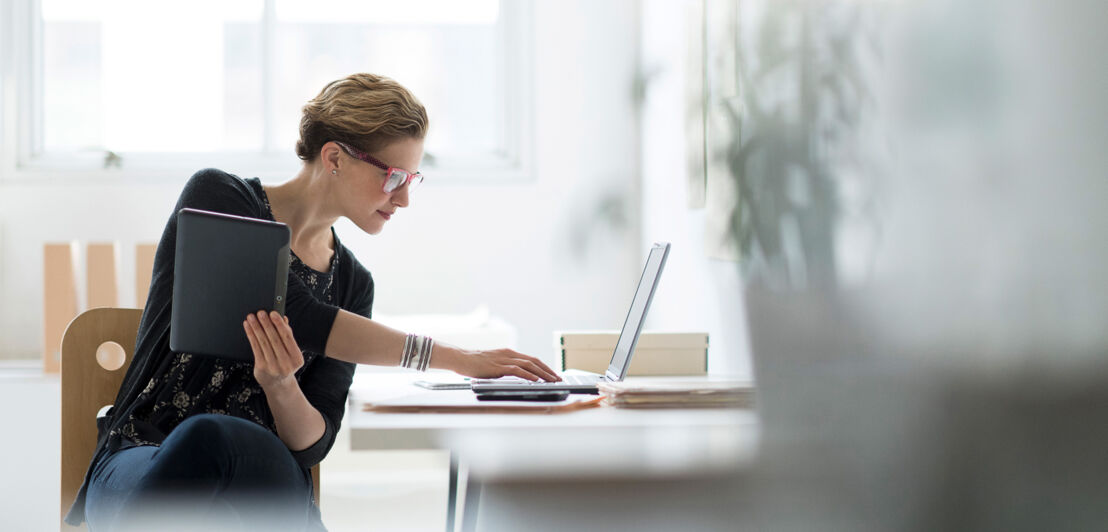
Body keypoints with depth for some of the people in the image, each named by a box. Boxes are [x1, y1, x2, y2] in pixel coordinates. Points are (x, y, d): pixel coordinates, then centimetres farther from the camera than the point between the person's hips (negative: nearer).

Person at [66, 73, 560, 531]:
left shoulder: (351, 283, 12)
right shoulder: (216, 197, -2)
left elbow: (313, 443, 5)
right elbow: (296, 317, -15)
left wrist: (281, 387, -20)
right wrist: (453, 357, -14)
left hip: (260, 474, 3)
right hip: (142, 465, -3)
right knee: (207, 434, -41)